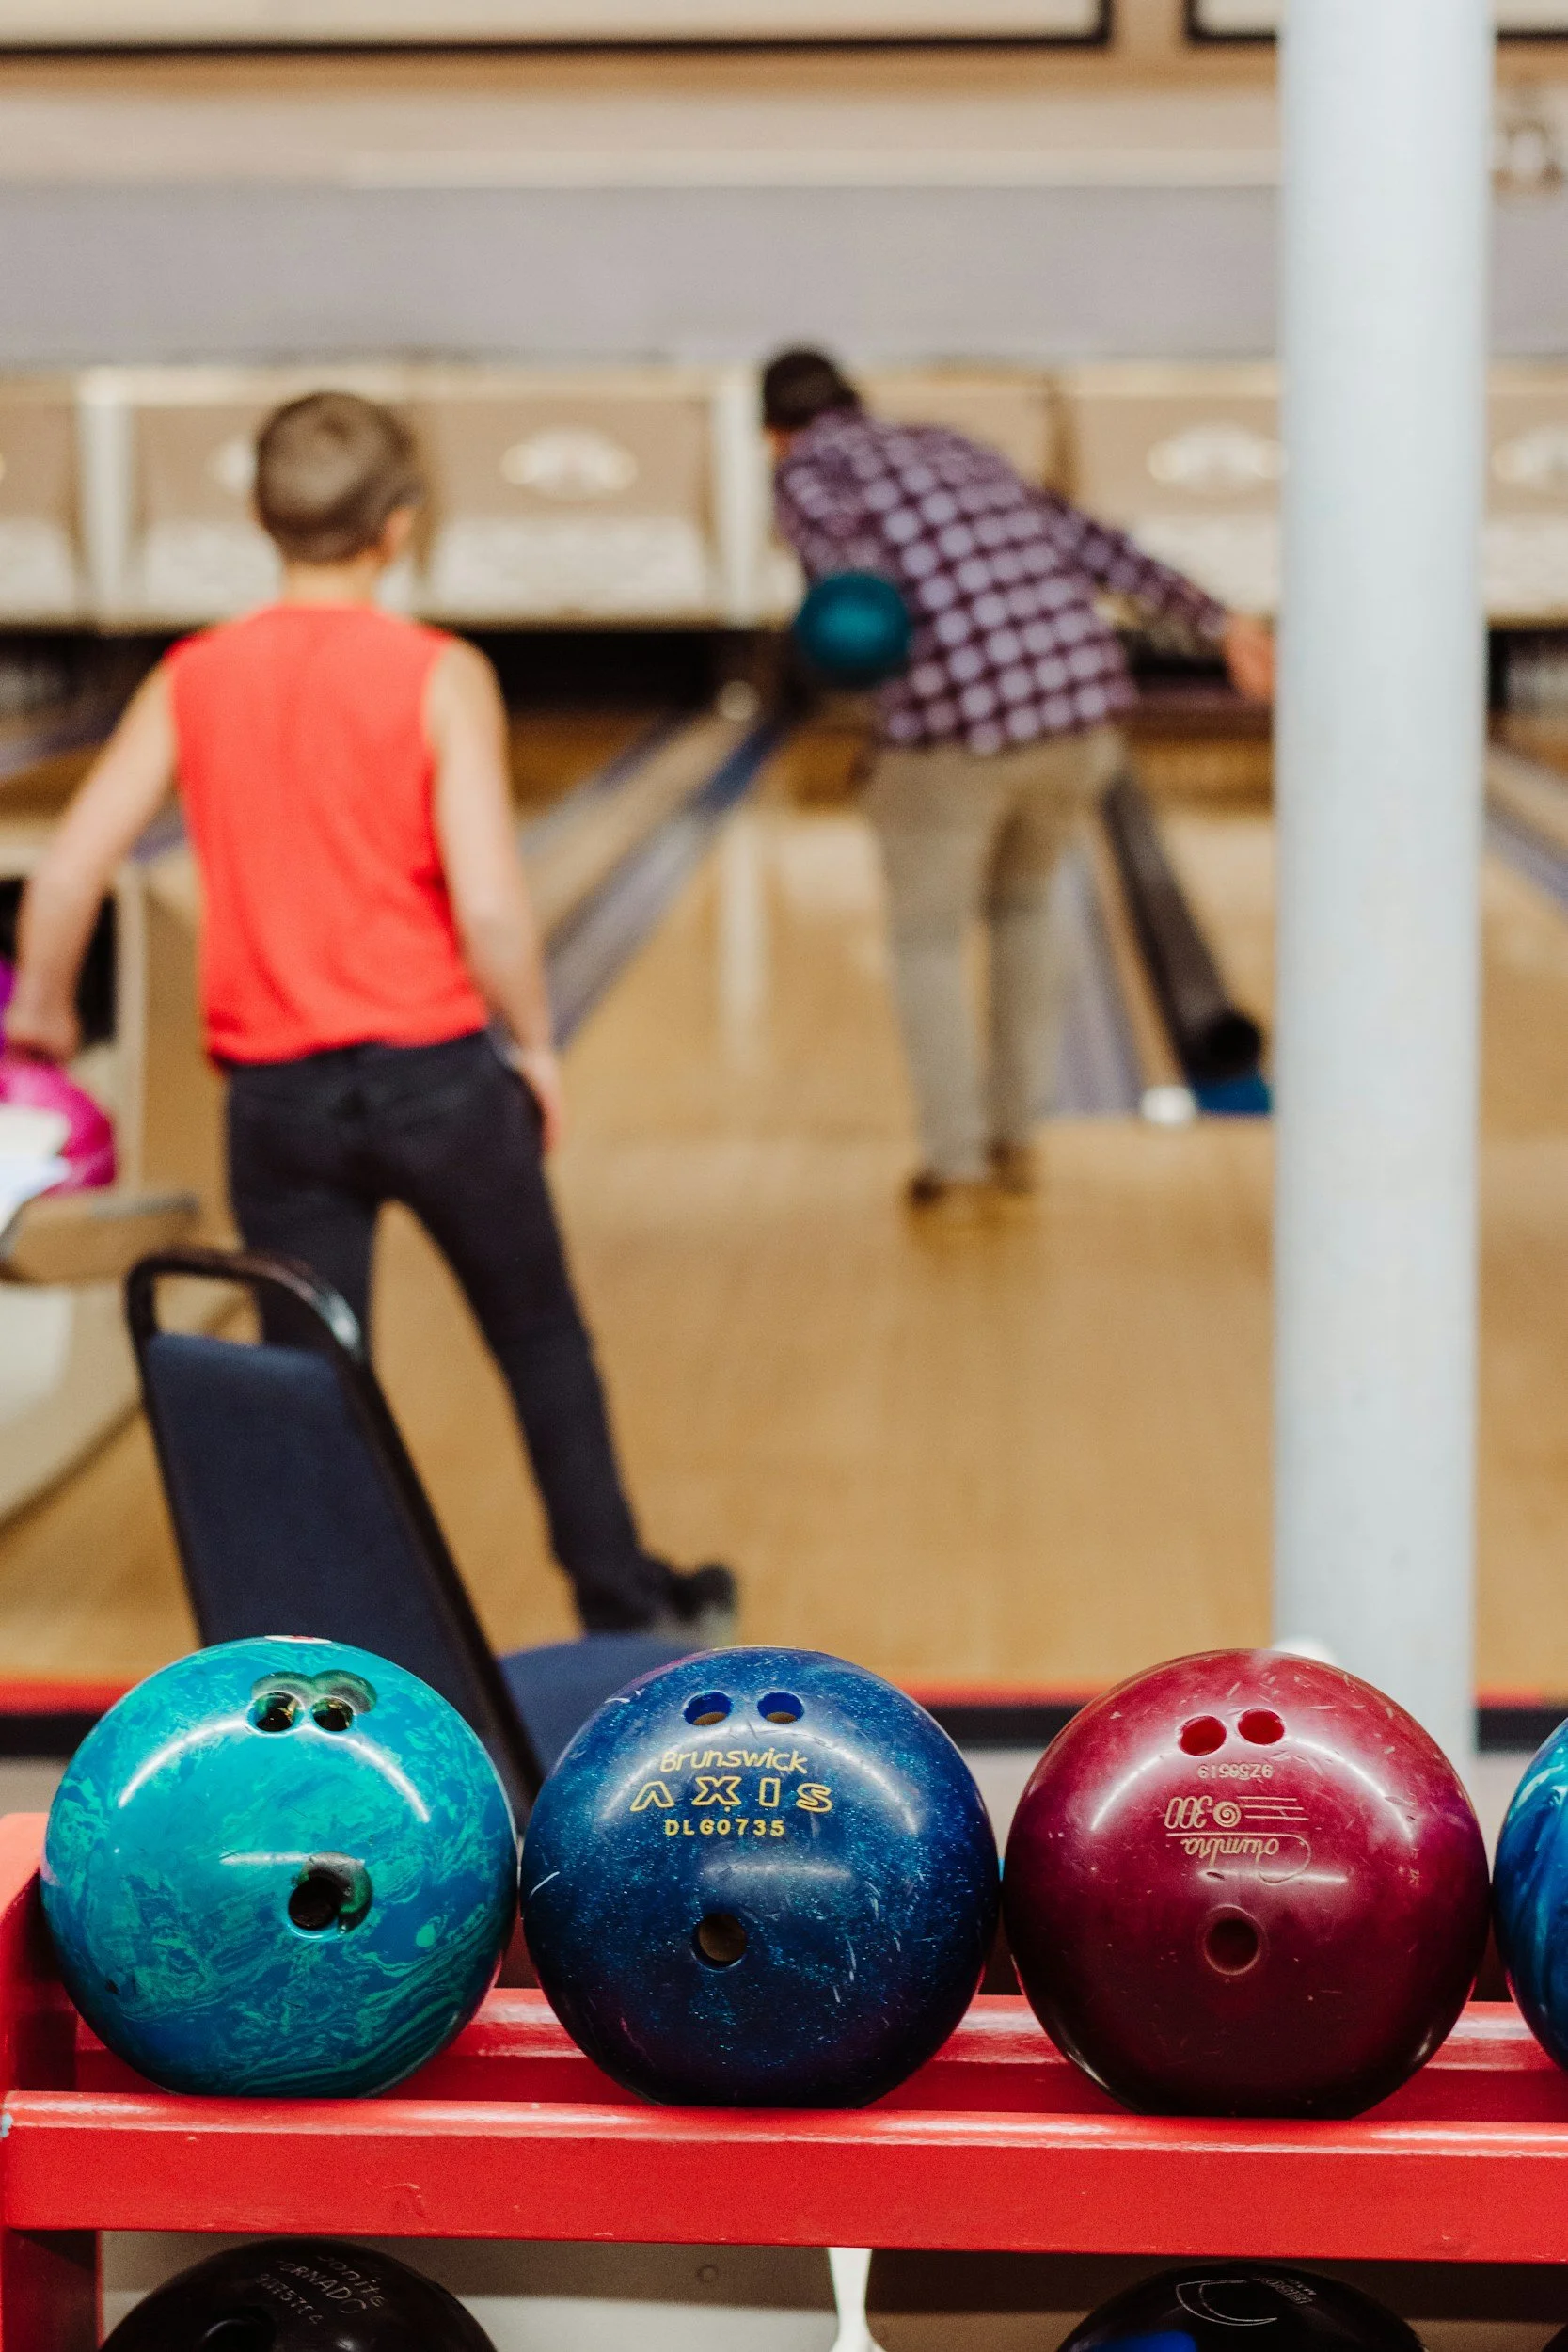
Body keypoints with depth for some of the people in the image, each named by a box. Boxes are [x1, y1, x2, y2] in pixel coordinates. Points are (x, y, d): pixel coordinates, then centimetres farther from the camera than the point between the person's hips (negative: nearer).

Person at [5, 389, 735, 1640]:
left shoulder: (193, 679, -1)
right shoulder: (441, 678, -10)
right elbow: (489, 901, -17)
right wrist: (533, 1042, -1)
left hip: (276, 1099, 2)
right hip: (436, 1072, -2)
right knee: (543, 1343, 17)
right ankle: (628, 1604, 30)